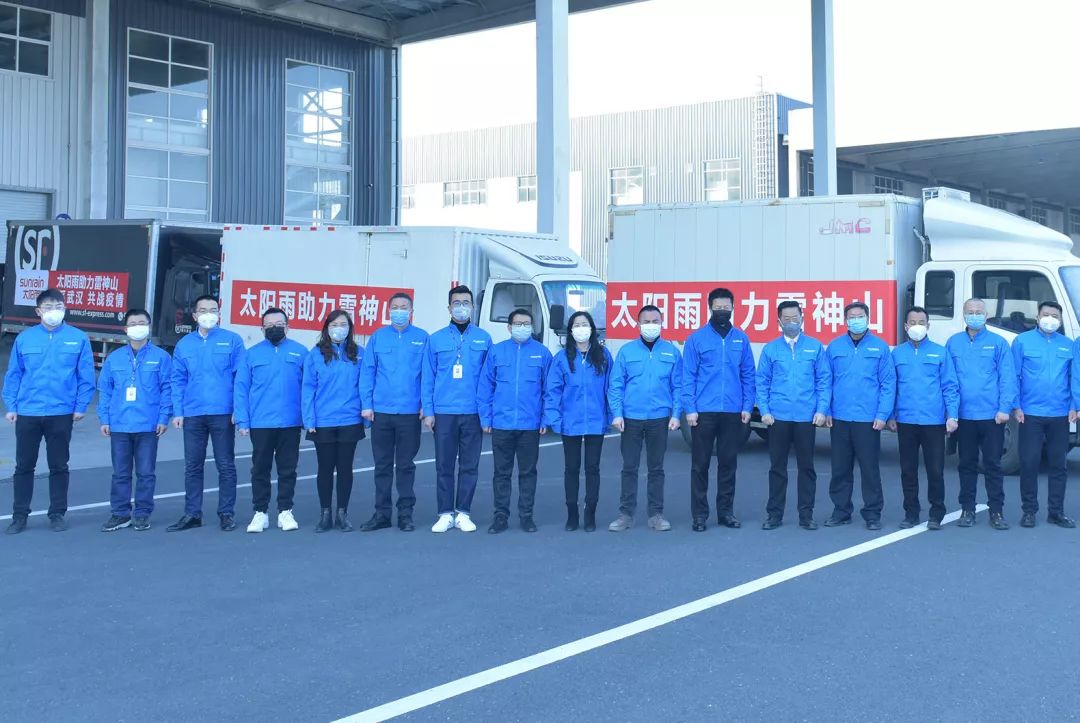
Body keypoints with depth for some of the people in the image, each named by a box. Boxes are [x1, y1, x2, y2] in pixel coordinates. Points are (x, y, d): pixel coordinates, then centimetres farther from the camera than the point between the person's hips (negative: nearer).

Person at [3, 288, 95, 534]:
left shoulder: (78, 338, -1)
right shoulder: (24, 338, 2)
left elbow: (86, 376, 0)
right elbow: (13, 375, 5)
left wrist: (81, 406, -5)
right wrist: (11, 406, -1)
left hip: (62, 414, -1)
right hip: (27, 413, 1)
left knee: (59, 466, 9)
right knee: (24, 466, 8)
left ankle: (57, 514, 19)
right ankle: (19, 516, 18)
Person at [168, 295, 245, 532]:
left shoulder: (232, 341, 0)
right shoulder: (184, 344, 10)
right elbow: (177, 381, 10)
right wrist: (178, 412, 1)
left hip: (222, 414, -3)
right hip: (192, 415, 3)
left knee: (226, 466, 4)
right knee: (192, 466, 8)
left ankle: (226, 513, 13)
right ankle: (192, 514, 17)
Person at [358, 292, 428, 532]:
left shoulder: (422, 338, 1)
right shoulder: (378, 337, 5)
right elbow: (367, 371, 3)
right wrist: (366, 404, -3)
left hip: (410, 412, -1)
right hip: (381, 411, 2)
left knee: (406, 465, 7)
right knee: (382, 465, 9)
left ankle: (406, 513, 15)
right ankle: (382, 513, 17)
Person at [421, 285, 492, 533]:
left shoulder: (483, 338, 6)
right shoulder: (436, 339, 6)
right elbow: (427, 378, 5)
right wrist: (428, 411, -2)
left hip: (473, 412, 0)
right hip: (443, 412, 0)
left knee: (470, 465, 5)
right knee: (444, 465, 4)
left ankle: (463, 513, 14)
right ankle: (445, 514, 12)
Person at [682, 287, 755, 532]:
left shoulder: (741, 339, 7)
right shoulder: (697, 338, 0)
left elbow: (748, 375, 8)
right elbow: (688, 376, -2)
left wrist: (747, 406, 1)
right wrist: (690, 408, -8)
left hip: (733, 412, 2)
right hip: (703, 411, -2)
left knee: (728, 463, 9)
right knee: (700, 464, 2)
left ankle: (725, 511, 20)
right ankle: (699, 514, 9)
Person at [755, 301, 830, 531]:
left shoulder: (815, 347, 3)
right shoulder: (770, 349, 4)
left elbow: (824, 381, 2)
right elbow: (762, 382, 4)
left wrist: (821, 409, -6)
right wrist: (764, 410, -5)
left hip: (807, 417, 0)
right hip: (778, 417, 0)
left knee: (806, 466, 6)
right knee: (777, 466, 6)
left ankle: (806, 514, 15)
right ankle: (774, 514, 14)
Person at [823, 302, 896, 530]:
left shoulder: (880, 347, 0)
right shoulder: (834, 347, 6)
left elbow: (888, 384, -2)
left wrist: (882, 415, -9)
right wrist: (826, 411, 0)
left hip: (869, 420, -2)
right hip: (839, 419, 2)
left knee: (870, 468, 2)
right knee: (840, 468, 9)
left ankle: (872, 514, 12)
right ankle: (841, 511, 21)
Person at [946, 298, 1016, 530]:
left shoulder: (998, 343, 0)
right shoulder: (953, 343, 6)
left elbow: (1007, 378, -3)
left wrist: (1004, 408, -11)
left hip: (992, 415, -2)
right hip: (964, 415, 2)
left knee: (993, 464, 4)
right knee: (966, 464, 10)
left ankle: (996, 511, 11)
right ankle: (967, 509, 19)